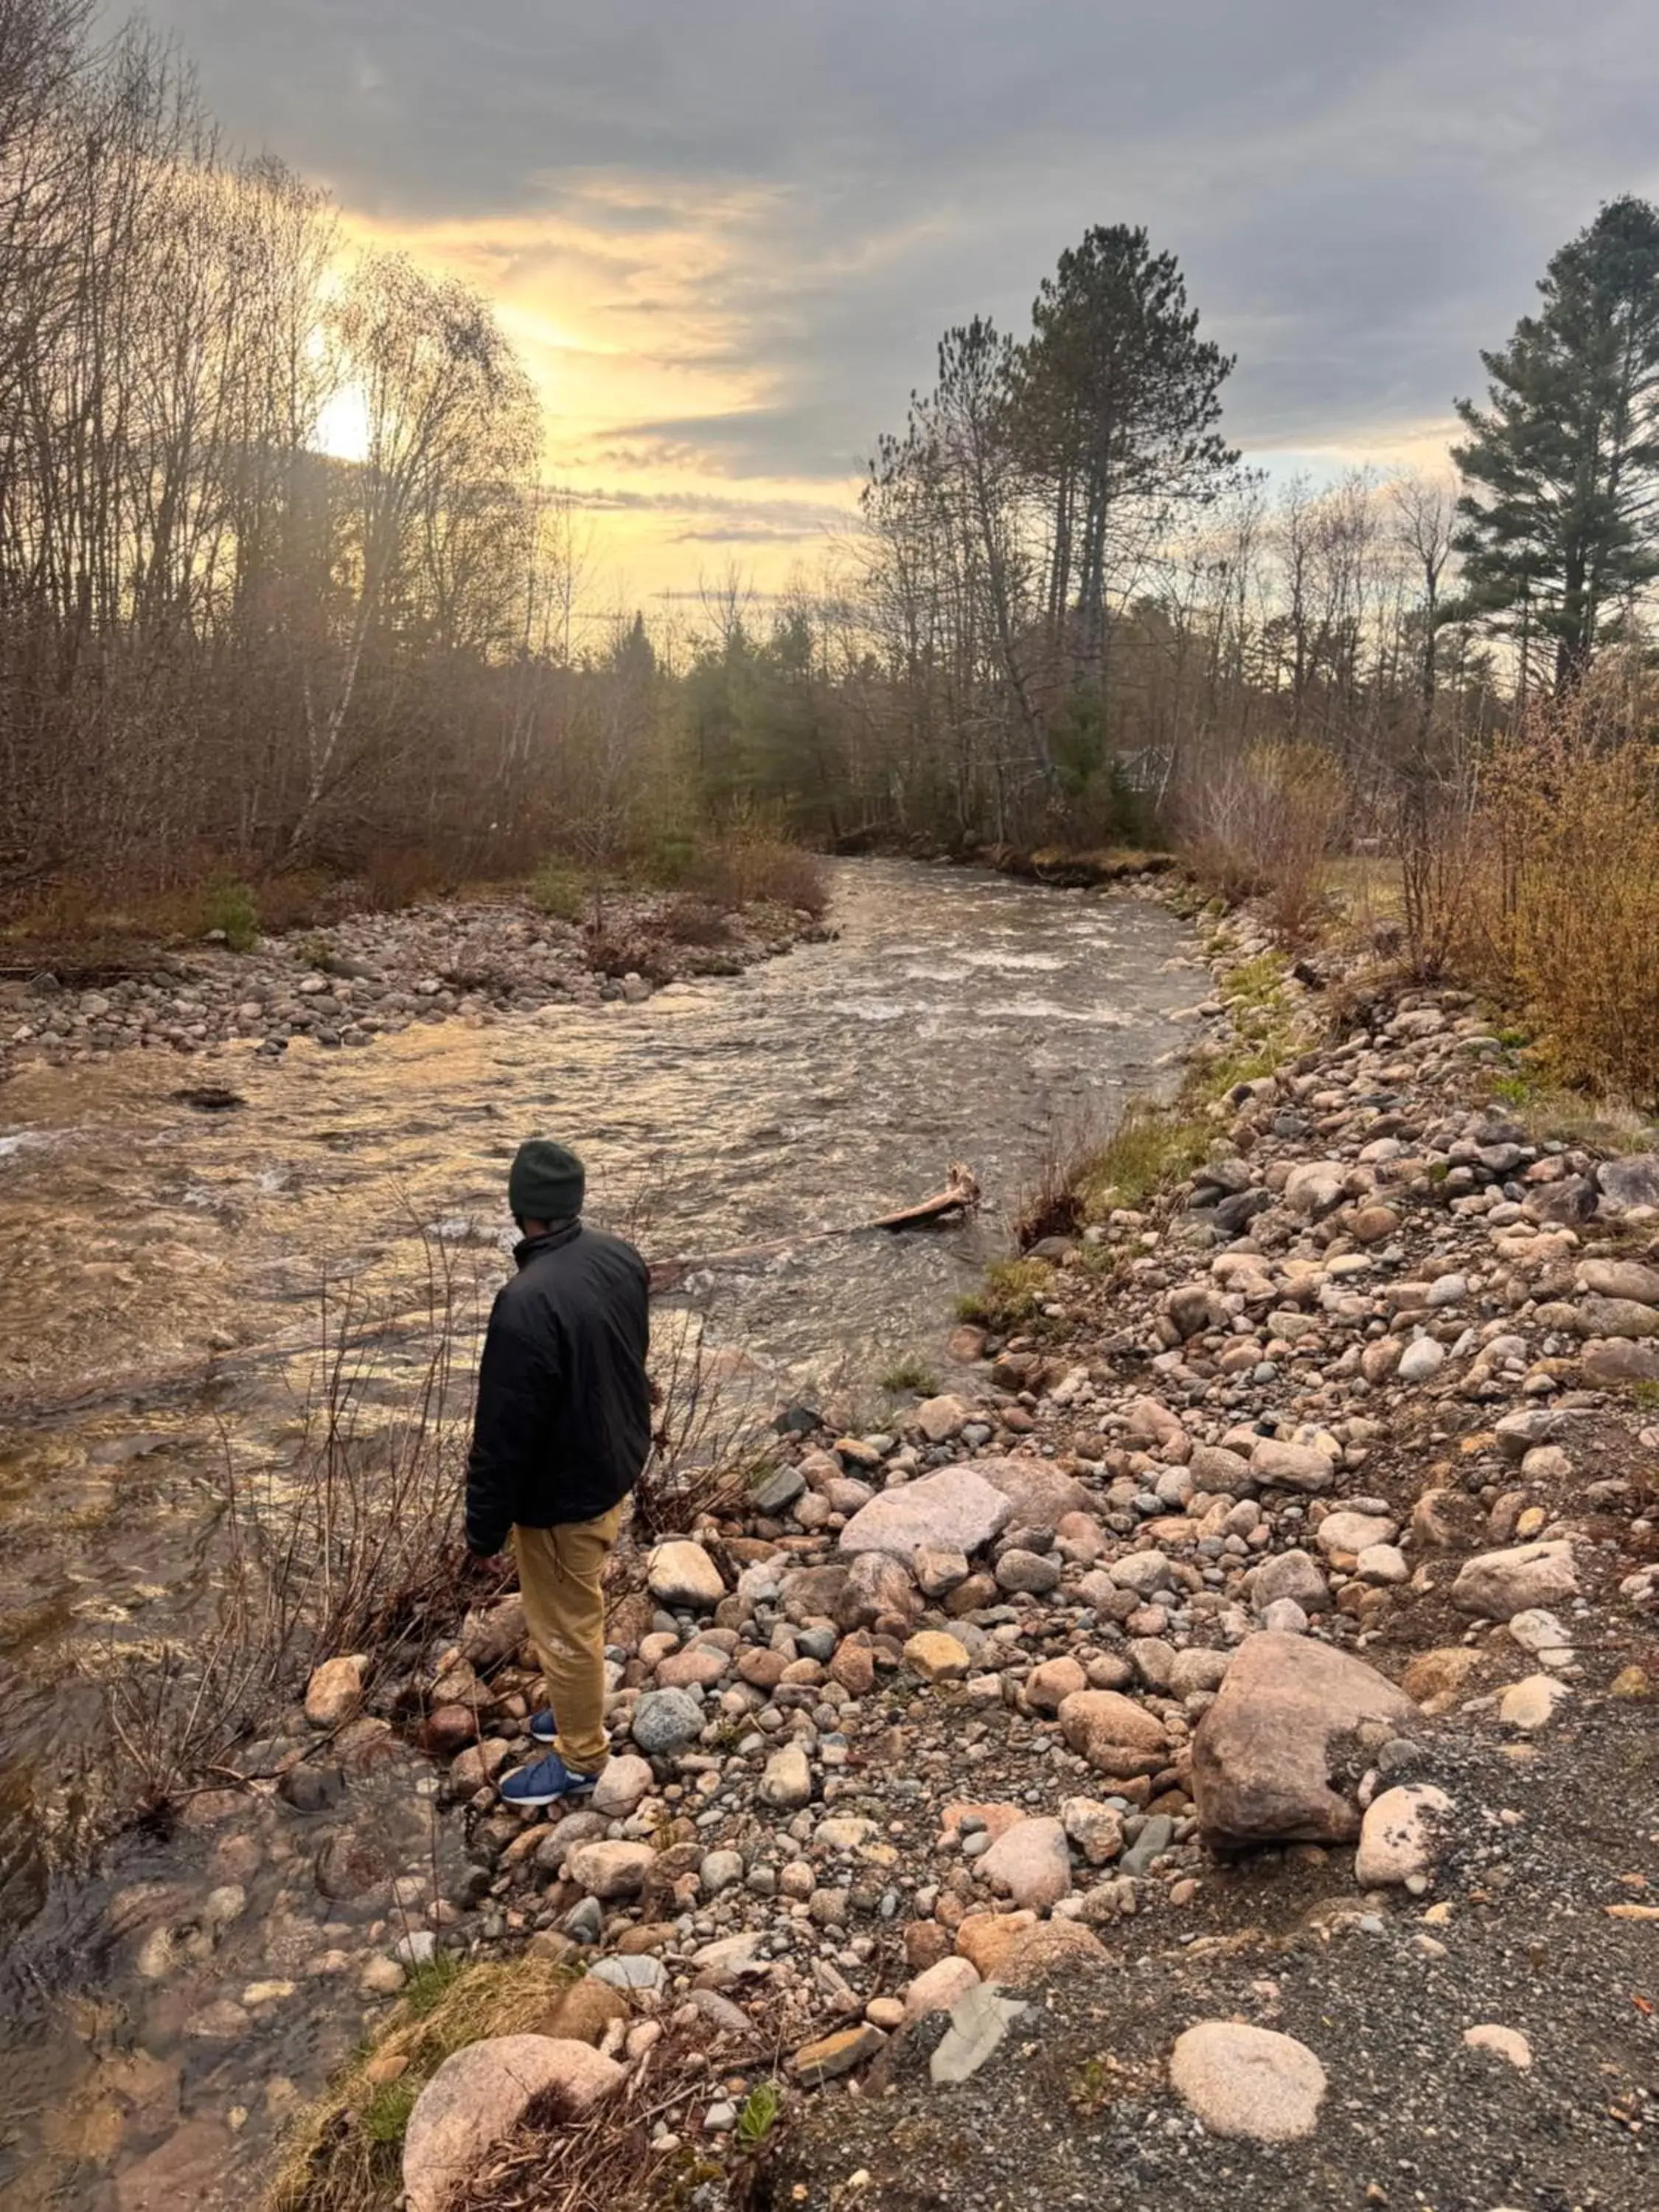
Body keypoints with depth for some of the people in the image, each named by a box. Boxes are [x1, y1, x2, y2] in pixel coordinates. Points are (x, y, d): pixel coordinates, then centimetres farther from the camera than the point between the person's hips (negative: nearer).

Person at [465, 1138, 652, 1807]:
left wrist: (484, 1526, -13)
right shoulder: (620, 1258, -8)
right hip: (616, 1466, 8)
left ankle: (579, 1759, 32)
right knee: (581, 1607, 28)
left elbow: (504, 1433, -26)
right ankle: (578, 1710, 48)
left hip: (562, 1495, -8)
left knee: (565, 1627, 13)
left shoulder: (527, 1304, -34)